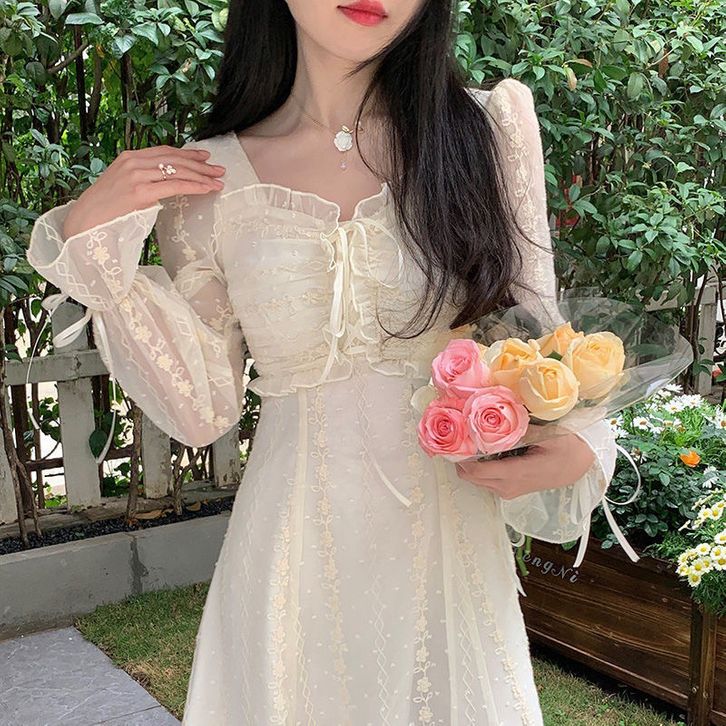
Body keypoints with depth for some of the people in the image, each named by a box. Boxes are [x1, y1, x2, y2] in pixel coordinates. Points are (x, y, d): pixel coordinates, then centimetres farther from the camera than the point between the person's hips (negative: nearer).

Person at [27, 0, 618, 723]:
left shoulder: (491, 124, -4)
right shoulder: (207, 179, -4)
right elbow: (202, 409, -1)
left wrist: (576, 447, -15)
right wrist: (93, 242, -8)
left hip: (450, 536, 1)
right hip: (298, 548, 0)